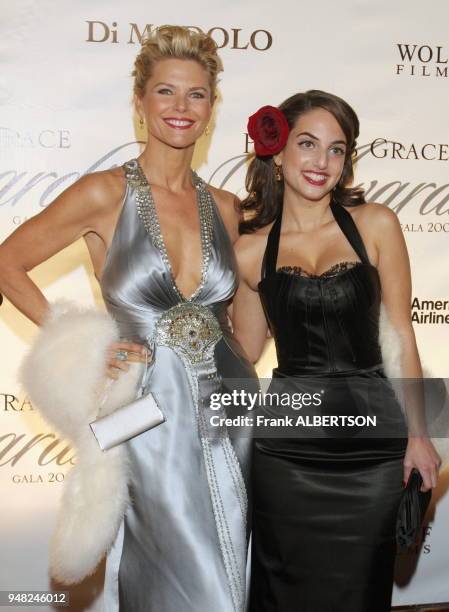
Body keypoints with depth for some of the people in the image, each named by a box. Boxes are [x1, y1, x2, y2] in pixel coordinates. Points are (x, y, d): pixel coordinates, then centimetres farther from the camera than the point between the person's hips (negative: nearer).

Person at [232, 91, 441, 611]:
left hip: (373, 447, 0)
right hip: (286, 451, 1)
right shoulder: (251, 250, 2)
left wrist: (417, 433, 0)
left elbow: (400, 334, 2)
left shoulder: (375, 225, 0)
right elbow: (244, 350, 10)